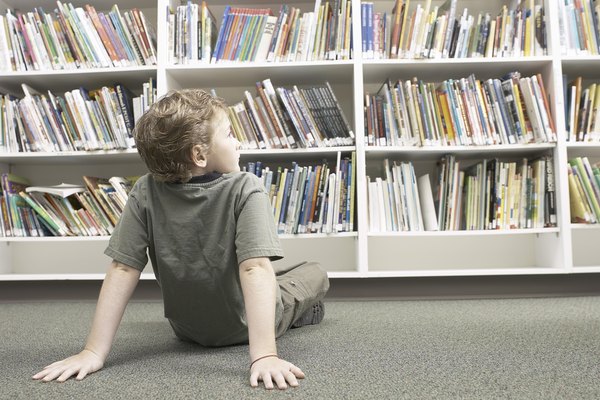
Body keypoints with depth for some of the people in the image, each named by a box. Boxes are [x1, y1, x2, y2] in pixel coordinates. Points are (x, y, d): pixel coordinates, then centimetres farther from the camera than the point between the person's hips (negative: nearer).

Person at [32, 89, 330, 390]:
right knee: (315, 273, 24)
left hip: (189, 329, 3)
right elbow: (255, 268, -40)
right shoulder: (245, 190, -30)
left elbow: (122, 270, -25)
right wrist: (264, 354, -44)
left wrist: (93, 352, -23)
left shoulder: (146, 193, -22)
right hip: (250, 325, -3)